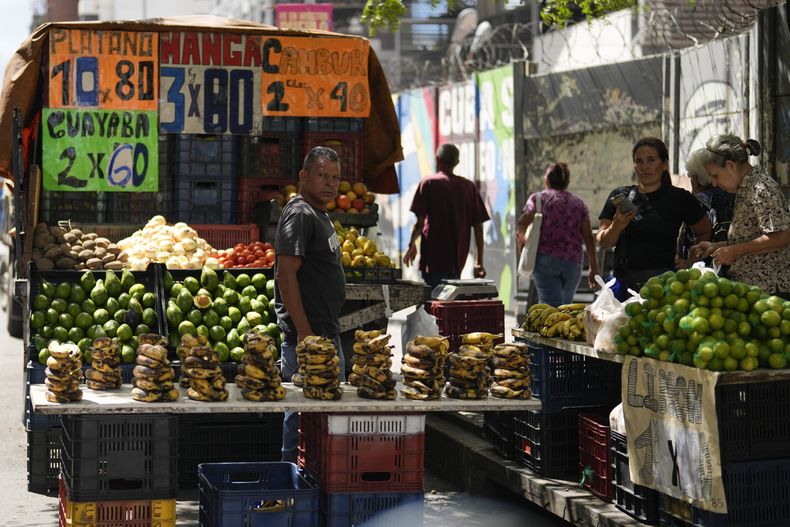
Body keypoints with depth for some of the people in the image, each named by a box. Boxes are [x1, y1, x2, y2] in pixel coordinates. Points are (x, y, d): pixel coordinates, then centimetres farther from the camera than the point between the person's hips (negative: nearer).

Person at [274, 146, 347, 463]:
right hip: (309, 335, -11)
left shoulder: (319, 215, 18)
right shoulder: (300, 215, -13)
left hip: (325, 332, 11)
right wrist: (304, 332, -24)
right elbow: (285, 275, -21)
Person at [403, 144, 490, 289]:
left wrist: (412, 244, 9)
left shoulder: (428, 183, -3)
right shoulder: (469, 186, 6)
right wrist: (479, 261, 7)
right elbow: (478, 225, 4)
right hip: (458, 260, 4)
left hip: (433, 258, -4)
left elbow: (421, 221, -8)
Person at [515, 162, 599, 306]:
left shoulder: (538, 198, 7)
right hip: (573, 262, 3)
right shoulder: (578, 202, 14)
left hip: (545, 260, -2)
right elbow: (589, 237, 8)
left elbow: (521, 225, -9)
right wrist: (594, 268, 10)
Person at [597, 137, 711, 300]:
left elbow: (705, 233, 13)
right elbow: (603, 242, 7)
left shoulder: (679, 198, 6)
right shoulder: (620, 196, 12)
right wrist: (616, 227, -13)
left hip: (663, 281, -2)